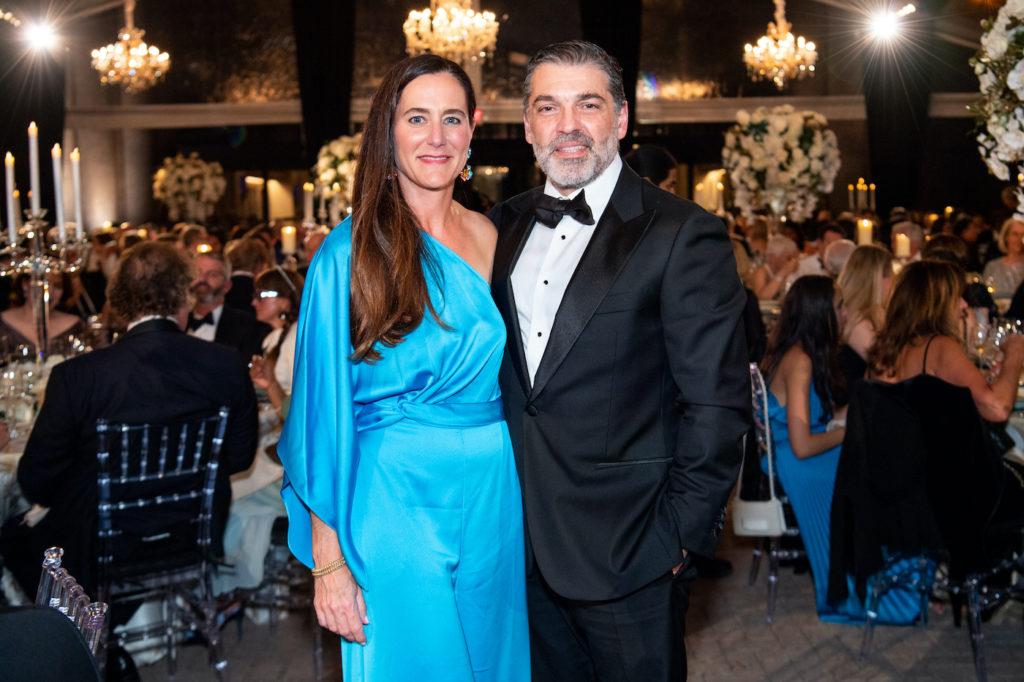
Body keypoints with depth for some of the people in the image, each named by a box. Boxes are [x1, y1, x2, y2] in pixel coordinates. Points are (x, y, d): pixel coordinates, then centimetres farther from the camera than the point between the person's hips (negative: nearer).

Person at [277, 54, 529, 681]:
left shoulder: (490, 238, 5)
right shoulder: (349, 254, -10)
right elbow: (324, 408, -11)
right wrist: (328, 559, -14)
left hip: (495, 500, 5)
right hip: (394, 507, -5)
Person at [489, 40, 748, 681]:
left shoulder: (682, 233, -10)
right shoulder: (506, 227, 8)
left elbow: (717, 405, -12)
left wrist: (680, 537, -13)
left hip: (628, 555, -5)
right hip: (524, 547, 5)